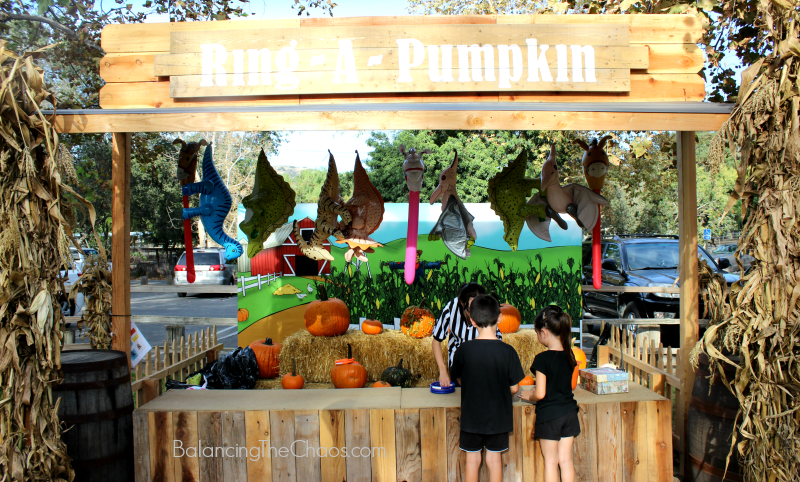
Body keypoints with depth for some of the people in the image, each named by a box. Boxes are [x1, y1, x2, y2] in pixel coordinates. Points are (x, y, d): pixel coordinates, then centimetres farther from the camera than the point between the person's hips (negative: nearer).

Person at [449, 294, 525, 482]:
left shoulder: (463, 350, -13)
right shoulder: (508, 351, -14)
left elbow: (460, 380, 1)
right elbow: (514, 388, -7)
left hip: (471, 417, 0)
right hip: (498, 417, 0)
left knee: (472, 460, 13)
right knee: (494, 459, 14)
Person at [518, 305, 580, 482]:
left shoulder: (543, 359, -19)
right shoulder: (569, 355, 1)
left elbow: (540, 394, -18)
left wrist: (528, 396, 3)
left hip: (549, 414, -6)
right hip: (569, 412, 6)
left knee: (550, 462, 6)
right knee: (566, 460, 12)